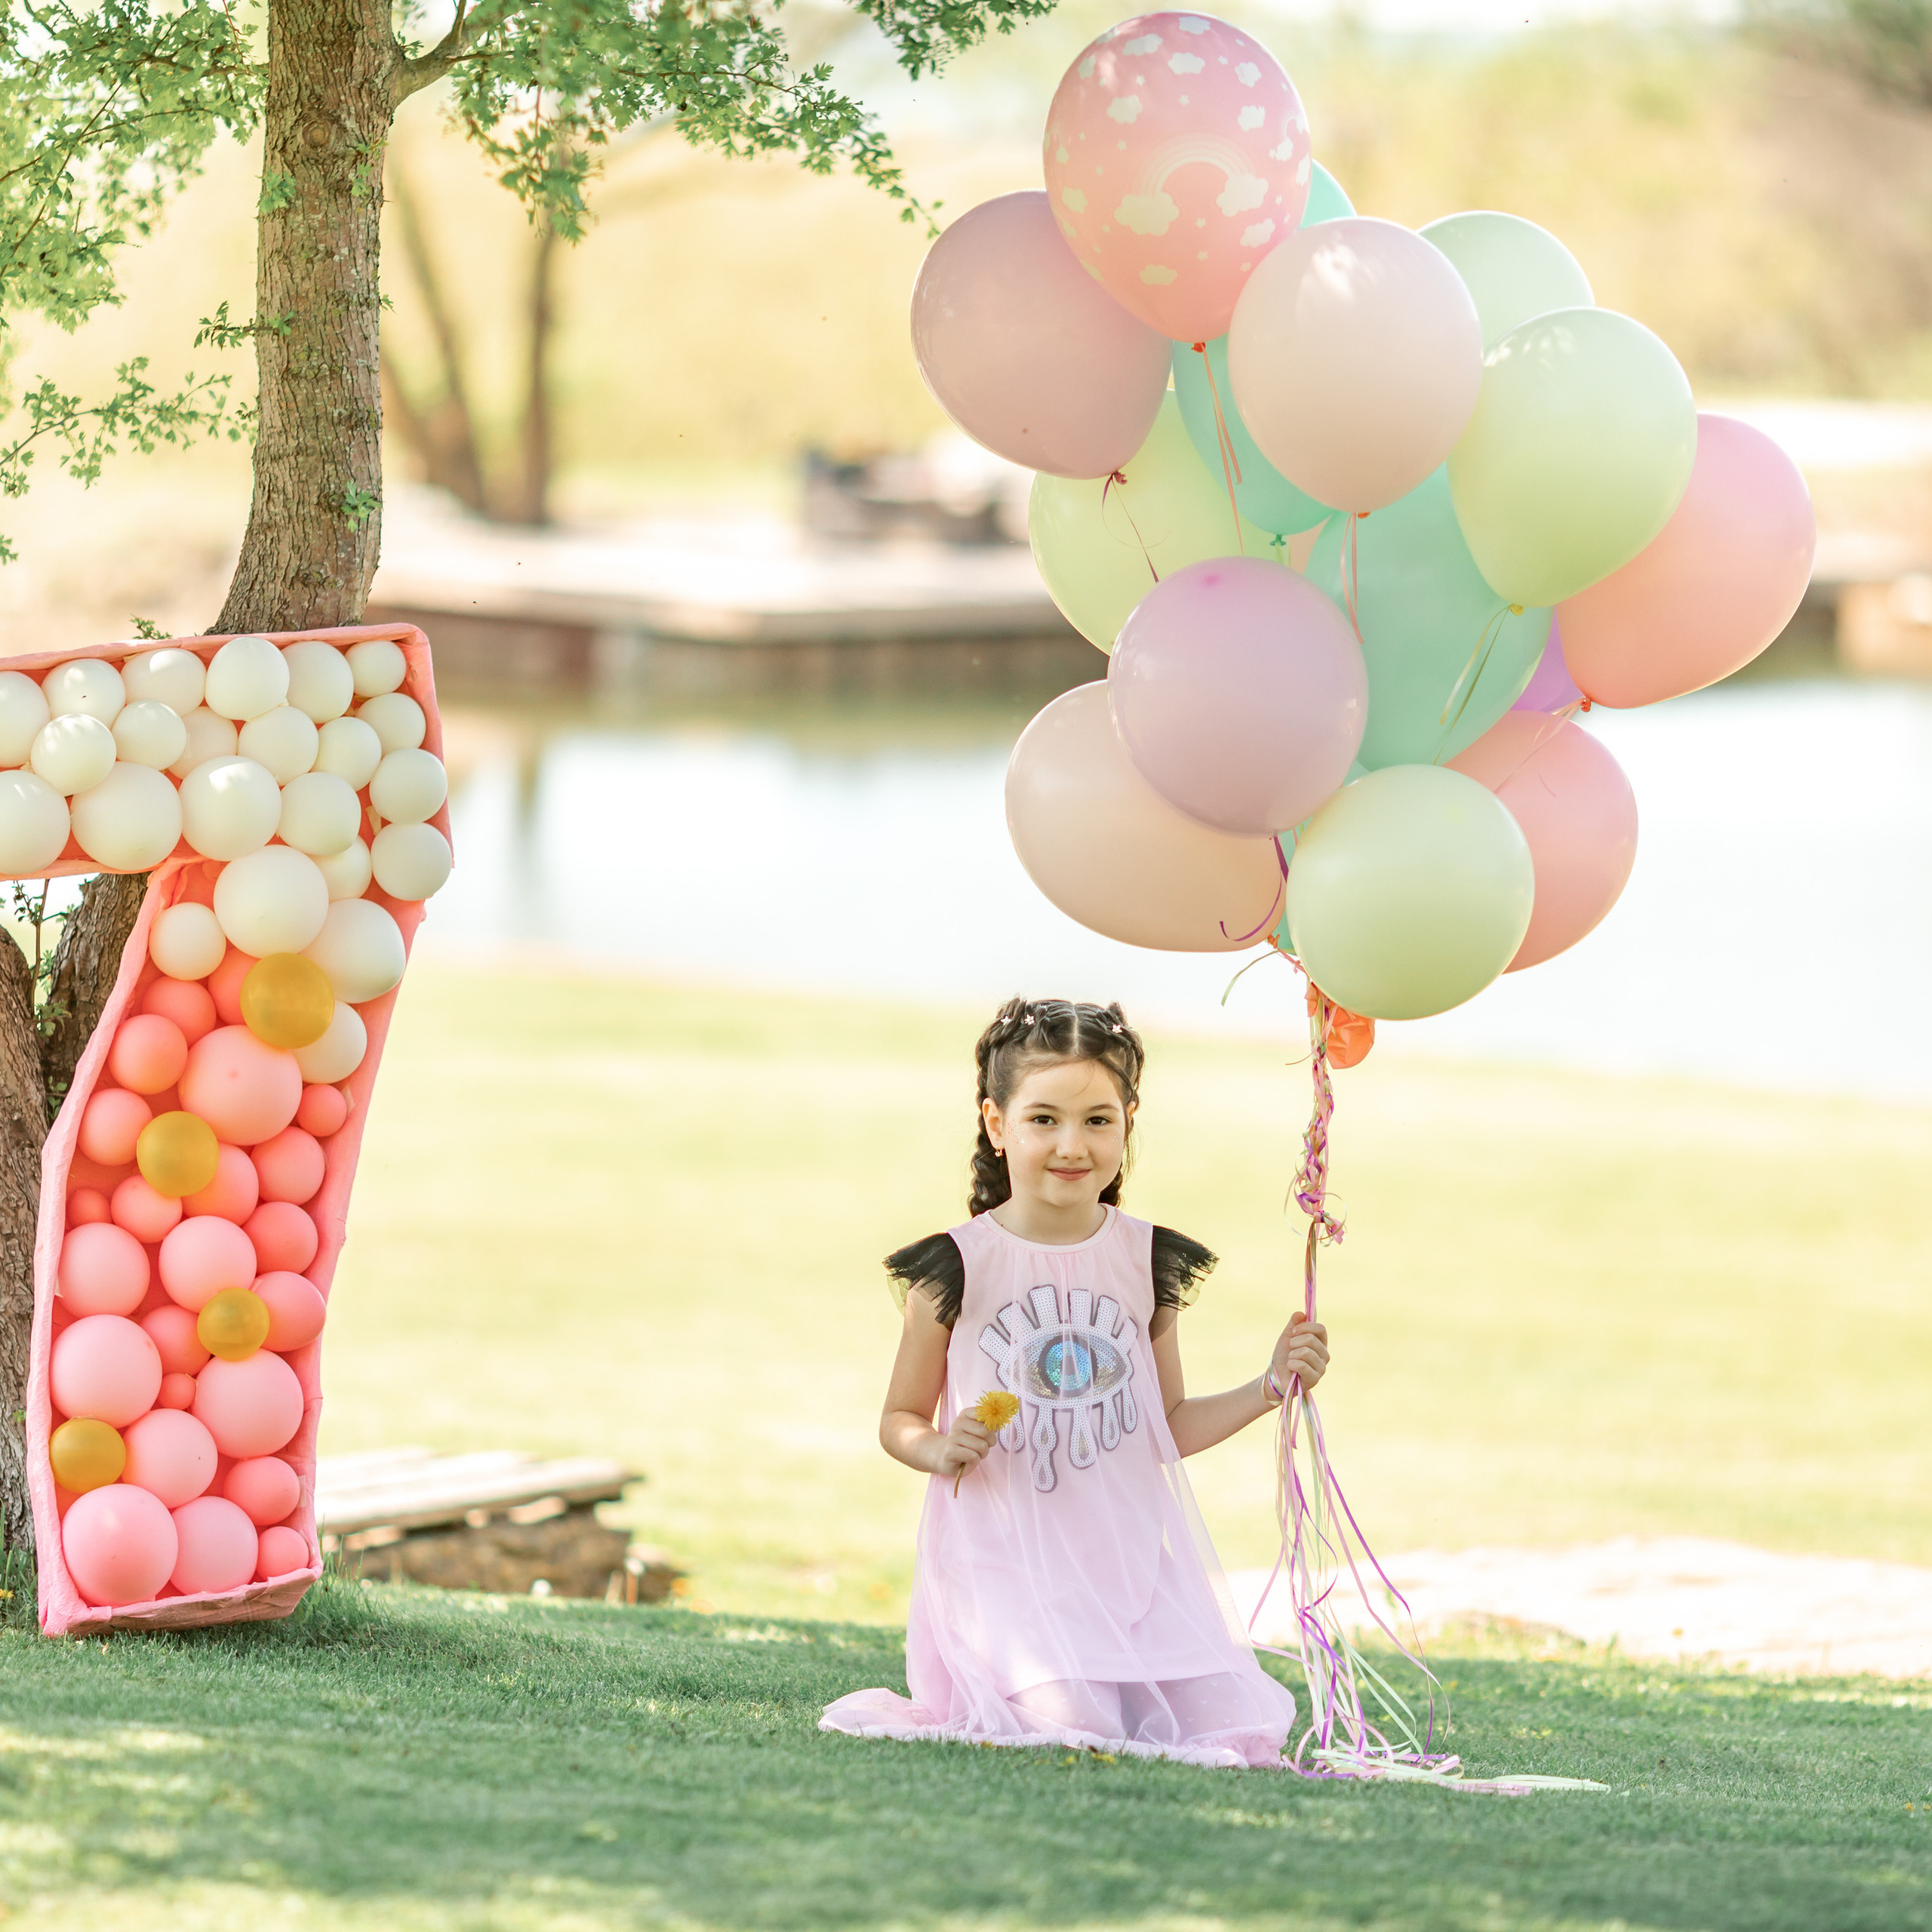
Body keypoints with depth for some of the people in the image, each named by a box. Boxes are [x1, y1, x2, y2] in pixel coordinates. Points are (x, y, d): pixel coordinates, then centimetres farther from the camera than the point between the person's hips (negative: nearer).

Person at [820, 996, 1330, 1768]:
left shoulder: (1148, 1261, 8)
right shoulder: (957, 1267, -2)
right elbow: (901, 1419, 6)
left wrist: (1268, 1388, 3)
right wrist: (942, 1450, -16)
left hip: (1130, 1553, 4)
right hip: (1002, 1558, -4)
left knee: (1223, 1723, -12)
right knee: (1072, 1729, -25)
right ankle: (980, 1704, 10)